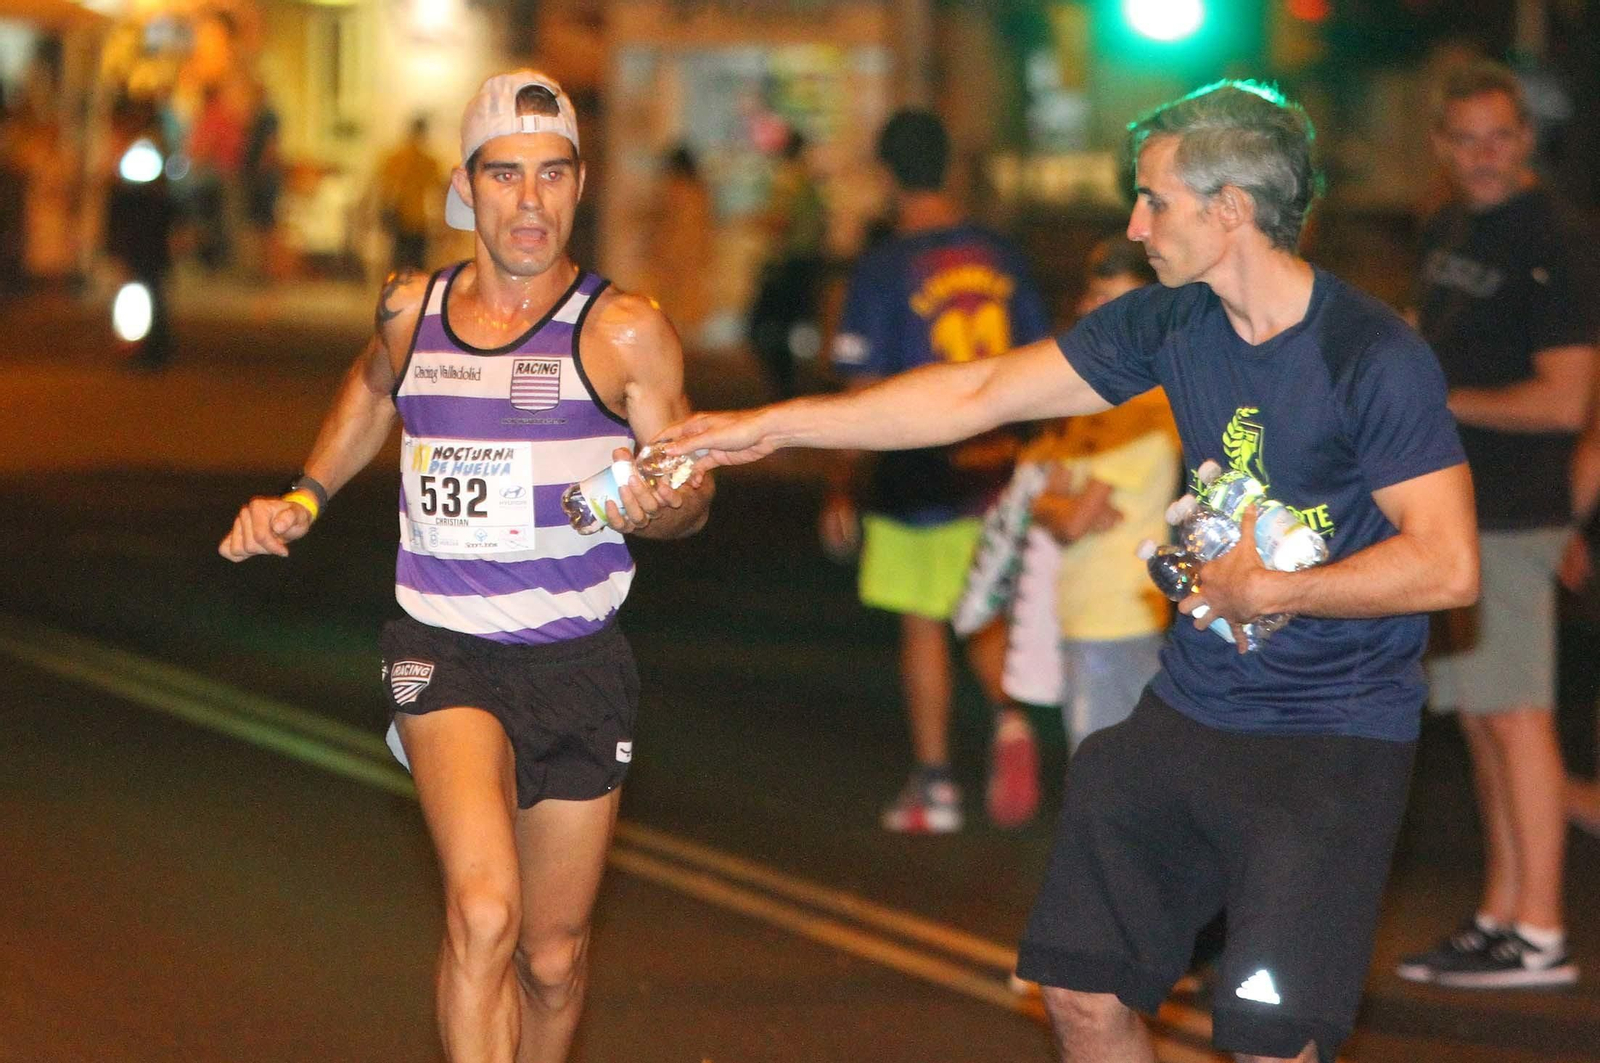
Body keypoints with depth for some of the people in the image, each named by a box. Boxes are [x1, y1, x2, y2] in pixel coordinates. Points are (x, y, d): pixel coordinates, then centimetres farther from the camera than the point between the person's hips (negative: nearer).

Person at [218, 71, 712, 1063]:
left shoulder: (624, 331, -4)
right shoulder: (411, 310, 5)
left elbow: (692, 496, 3)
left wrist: (654, 506, -20)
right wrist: (304, 497, 20)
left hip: (577, 658, 0)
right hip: (444, 650, 0)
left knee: (554, 957, 10)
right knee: (483, 907, -24)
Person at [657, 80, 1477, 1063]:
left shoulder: (1375, 357, -16)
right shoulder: (1172, 325, 4)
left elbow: (1448, 566, -20)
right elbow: (978, 394, 8)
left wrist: (1263, 588, -14)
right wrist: (771, 426, 7)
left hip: (1331, 741, -7)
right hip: (1188, 715, 7)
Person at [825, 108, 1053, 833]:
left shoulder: (883, 270, -10)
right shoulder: (1001, 258, 3)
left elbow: (864, 394, -11)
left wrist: (841, 485, -2)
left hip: (918, 475, -4)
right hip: (997, 472, 4)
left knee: (922, 627, 7)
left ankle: (933, 785, 12)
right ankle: (1009, 719, -11)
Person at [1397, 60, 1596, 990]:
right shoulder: (1447, 231, 15)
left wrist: (1439, 401, -12)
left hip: (1511, 517, -9)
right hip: (1450, 508, 9)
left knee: (1517, 717, -7)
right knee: (1481, 720, 11)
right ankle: (1500, 917, 17)